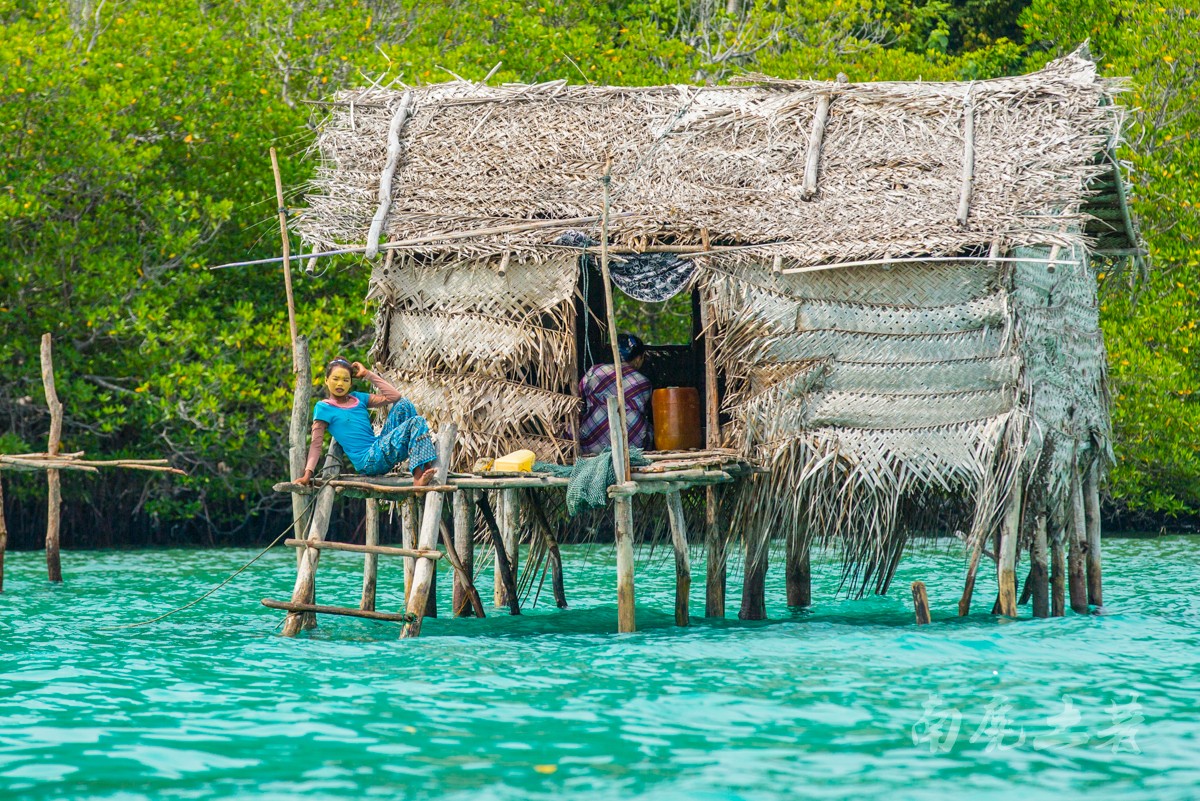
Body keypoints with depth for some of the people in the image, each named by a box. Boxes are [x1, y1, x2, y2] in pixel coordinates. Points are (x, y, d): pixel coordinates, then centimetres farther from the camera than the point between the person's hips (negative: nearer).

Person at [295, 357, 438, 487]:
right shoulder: (323, 408, 0)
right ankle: (419, 478, -32)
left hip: (381, 452, 7)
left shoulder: (358, 398, 17)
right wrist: (307, 474, -15)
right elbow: (316, 444, -4)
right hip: (368, 461, -7)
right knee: (417, 422, -19)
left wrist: (368, 374, 12)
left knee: (403, 403, -3)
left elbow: (394, 396, 10)